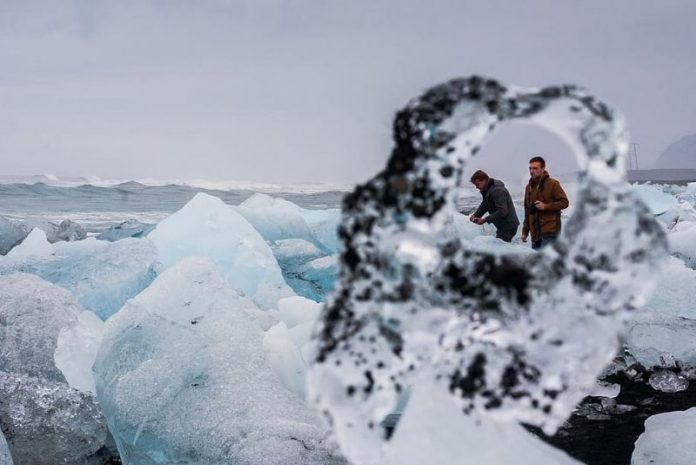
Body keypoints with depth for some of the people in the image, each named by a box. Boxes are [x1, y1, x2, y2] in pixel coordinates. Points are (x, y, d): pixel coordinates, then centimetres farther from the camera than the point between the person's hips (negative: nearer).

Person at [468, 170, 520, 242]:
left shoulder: (497, 190, -22)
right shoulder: (487, 190, 9)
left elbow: (502, 211, -27)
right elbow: (484, 205, 16)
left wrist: (485, 220, -25)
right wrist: (476, 215, -3)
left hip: (508, 226, -10)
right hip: (502, 226, 10)